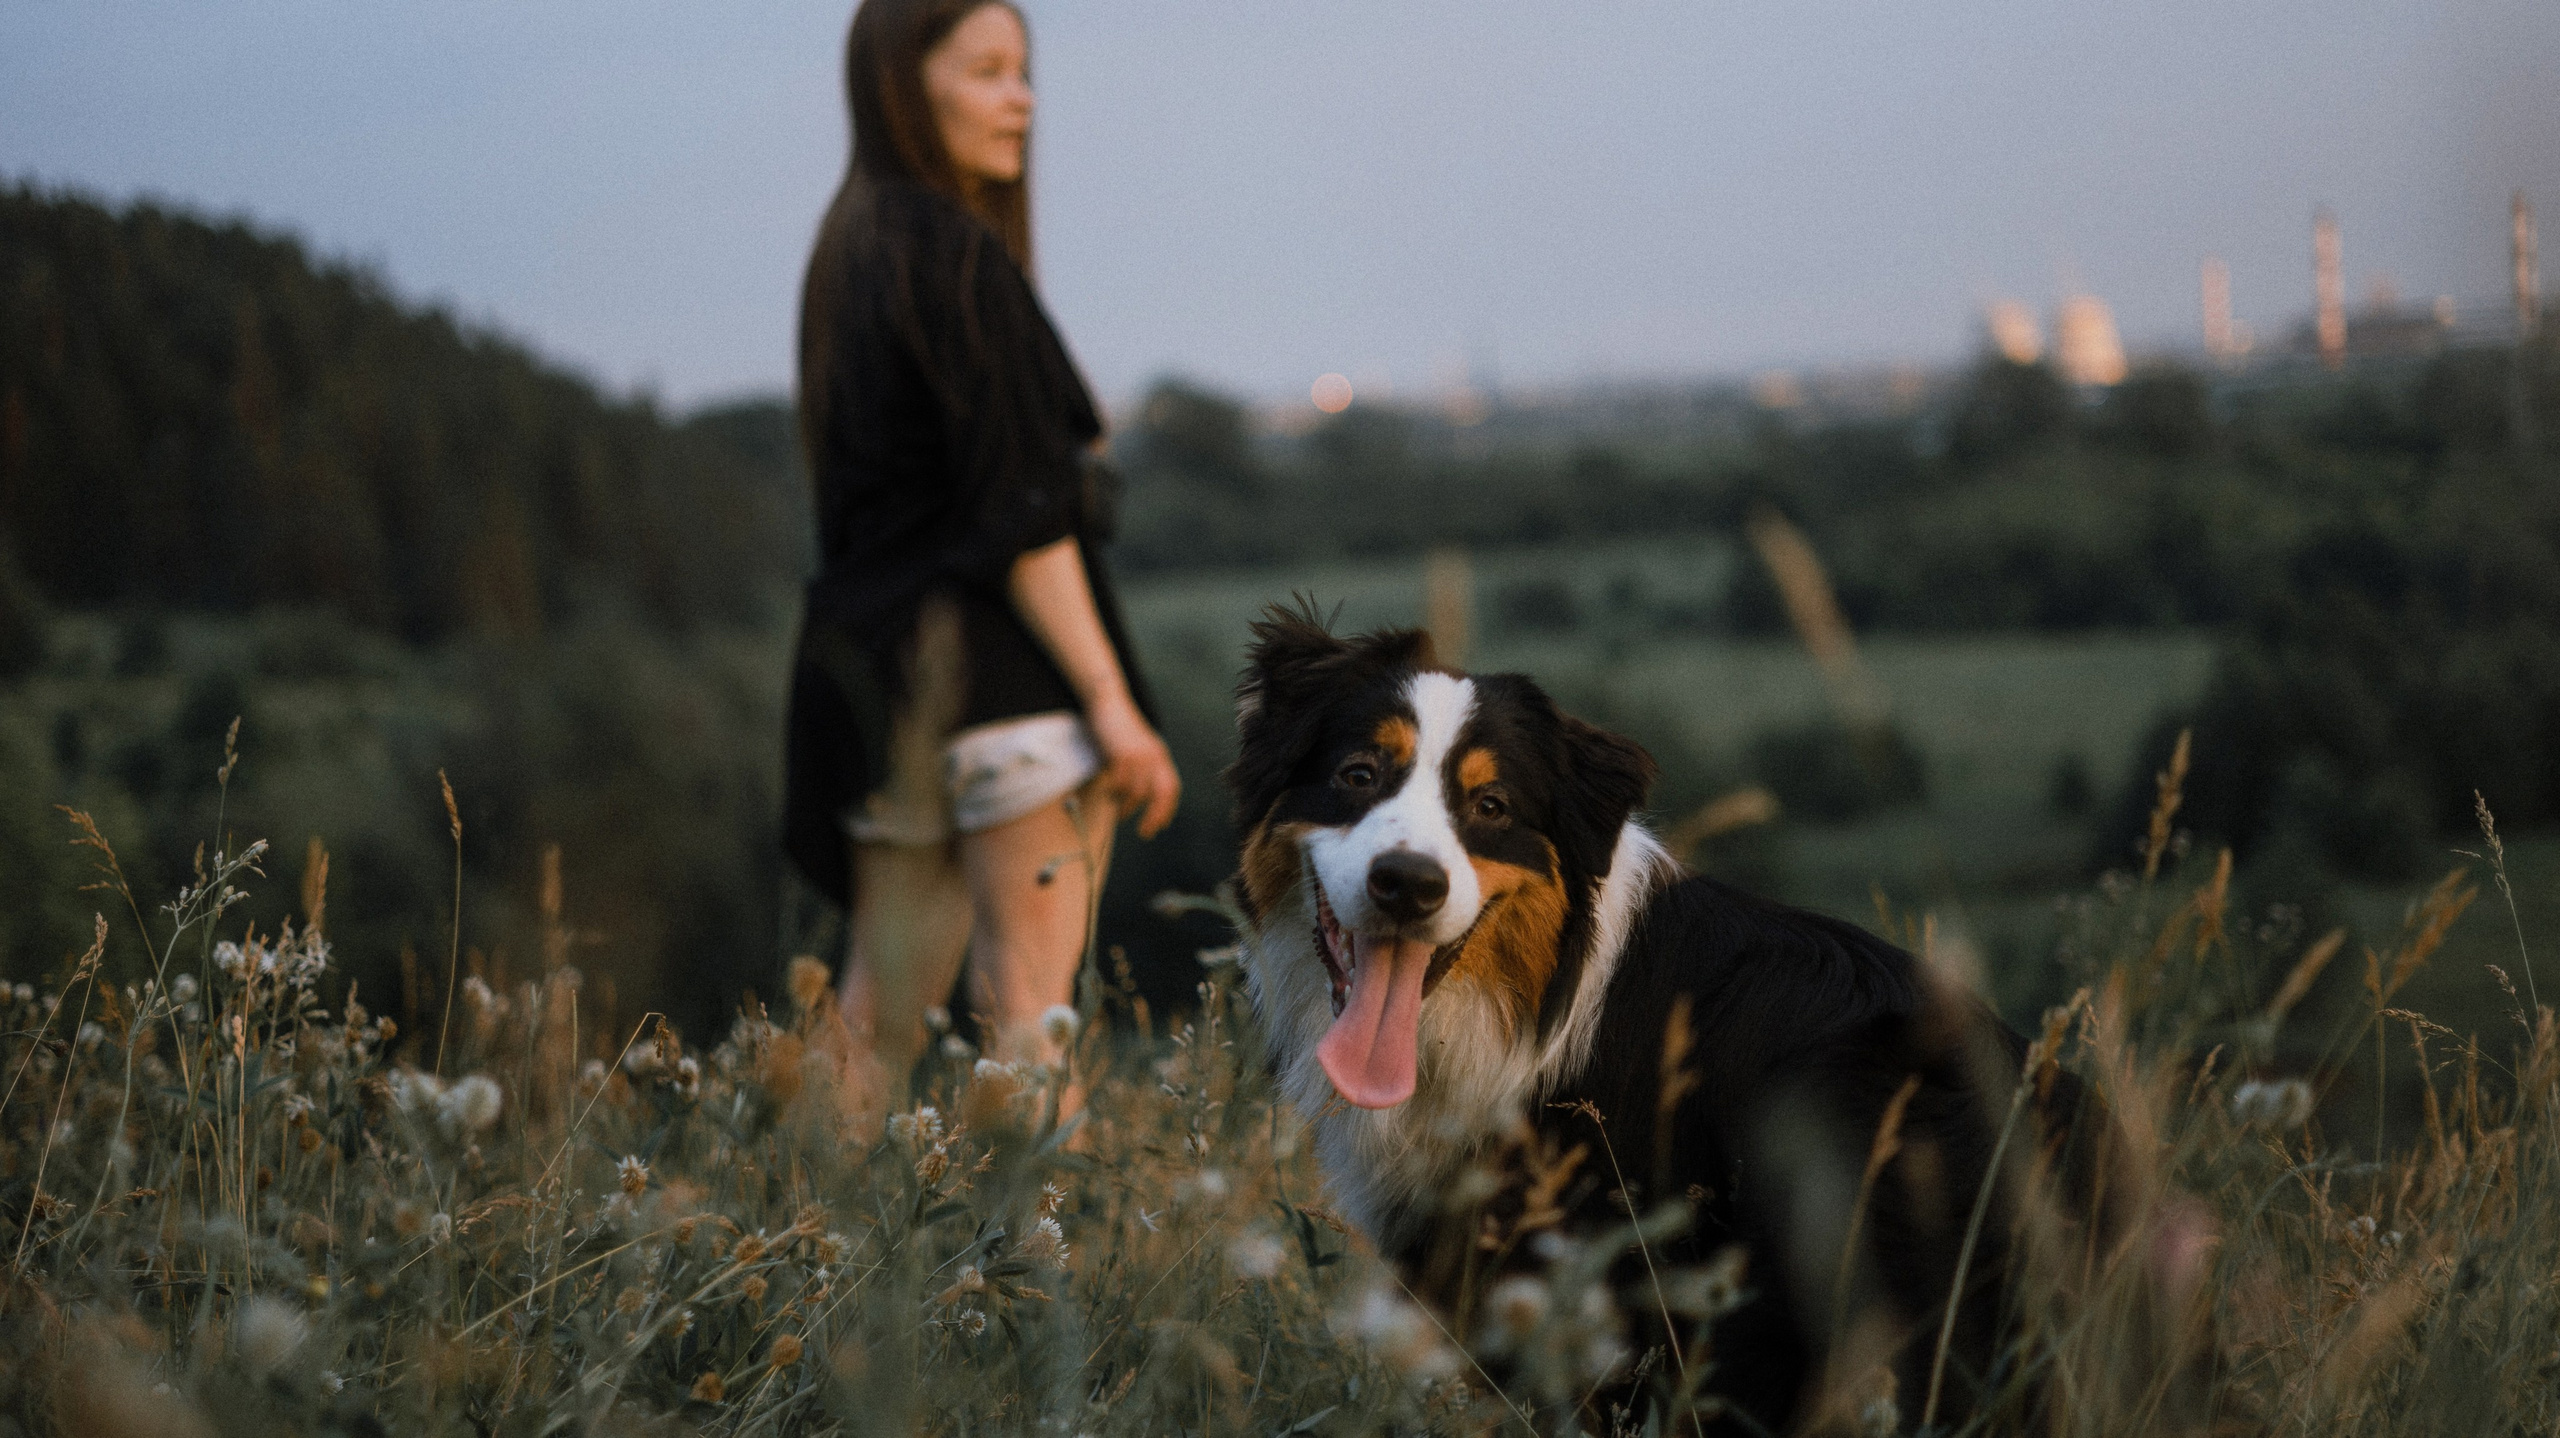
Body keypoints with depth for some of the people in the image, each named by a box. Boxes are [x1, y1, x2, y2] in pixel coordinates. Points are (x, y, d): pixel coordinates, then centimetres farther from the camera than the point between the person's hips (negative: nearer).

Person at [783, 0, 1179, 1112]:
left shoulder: (849, 255, 15)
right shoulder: (956, 256, -11)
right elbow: (1018, 507, -16)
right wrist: (1112, 701, -17)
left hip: (874, 673, 9)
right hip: (996, 674, -9)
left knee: (880, 1015, 12)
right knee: (1029, 1013, -8)